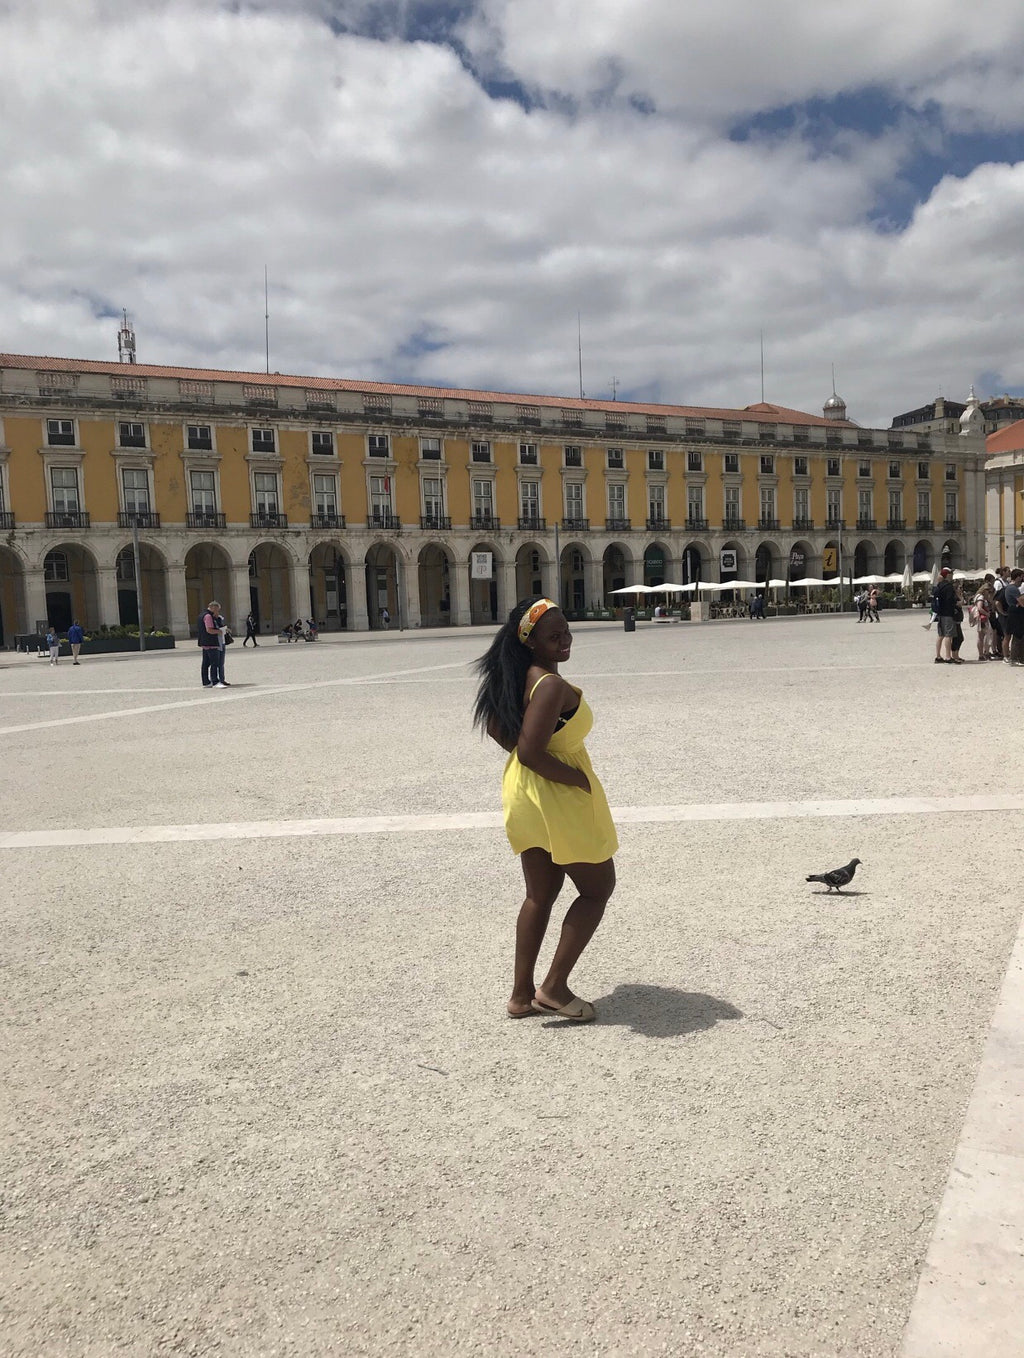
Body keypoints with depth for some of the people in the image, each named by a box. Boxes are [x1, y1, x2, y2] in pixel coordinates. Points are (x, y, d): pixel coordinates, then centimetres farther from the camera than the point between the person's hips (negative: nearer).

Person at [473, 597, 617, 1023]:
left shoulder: (519, 677, 3)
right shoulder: (552, 686, -25)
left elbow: (493, 725, 14)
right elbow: (531, 752, -30)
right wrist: (580, 779, -18)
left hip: (522, 793, 9)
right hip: (558, 798, -9)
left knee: (540, 895, 19)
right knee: (598, 888, 11)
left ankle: (522, 995, 27)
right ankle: (555, 987, 14)